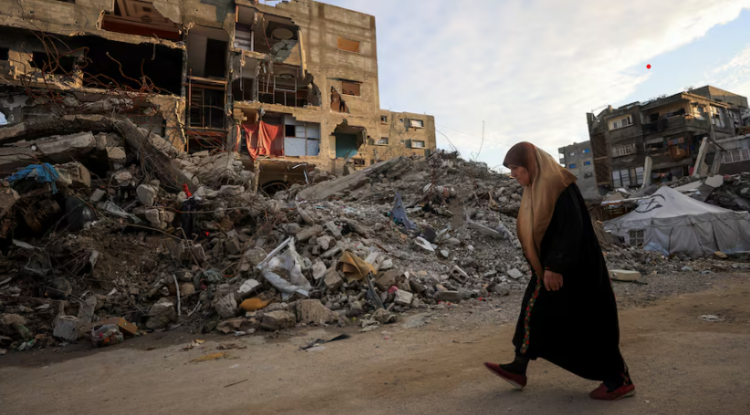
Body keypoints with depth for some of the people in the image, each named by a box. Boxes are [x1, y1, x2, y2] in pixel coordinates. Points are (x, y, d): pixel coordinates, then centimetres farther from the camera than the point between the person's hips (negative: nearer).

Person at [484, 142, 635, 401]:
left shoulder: (557, 184, -18)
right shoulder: (536, 188, 10)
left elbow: (570, 228, -24)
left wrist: (555, 266, -26)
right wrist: (546, 265, 21)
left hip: (573, 266, -10)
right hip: (552, 265, 10)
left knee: (584, 323, 0)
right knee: (534, 311, 12)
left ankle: (620, 381, 17)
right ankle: (518, 370, 22)